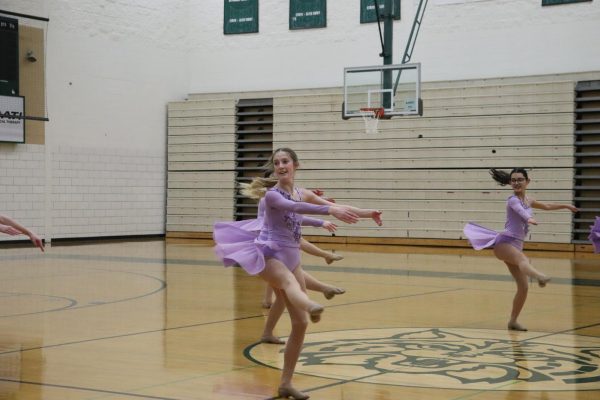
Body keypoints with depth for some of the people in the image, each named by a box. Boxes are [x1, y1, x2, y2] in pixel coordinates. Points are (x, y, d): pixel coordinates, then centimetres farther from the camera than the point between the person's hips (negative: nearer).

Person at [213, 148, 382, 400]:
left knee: (300, 323, 5)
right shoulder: (272, 194, -12)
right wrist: (330, 210, -46)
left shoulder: (297, 191, 12)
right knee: (289, 282, -44)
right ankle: (312, 307, -81)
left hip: (291, 258, 8)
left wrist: (322, 223, 51)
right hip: (269, 254, -8)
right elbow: (294, 207, -33)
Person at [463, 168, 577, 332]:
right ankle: (539, 277, -75)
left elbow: (546, 206, 38)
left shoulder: (528, 200, 18)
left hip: (516, 246, 9)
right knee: (523, 260, -42)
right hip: (504, 242, -9)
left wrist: (566, 206, 48)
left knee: (523, 287, 4)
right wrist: (529, 219, -55)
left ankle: (513, 321, 18)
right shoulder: (513, 200, -8)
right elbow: (520, 211, -33)